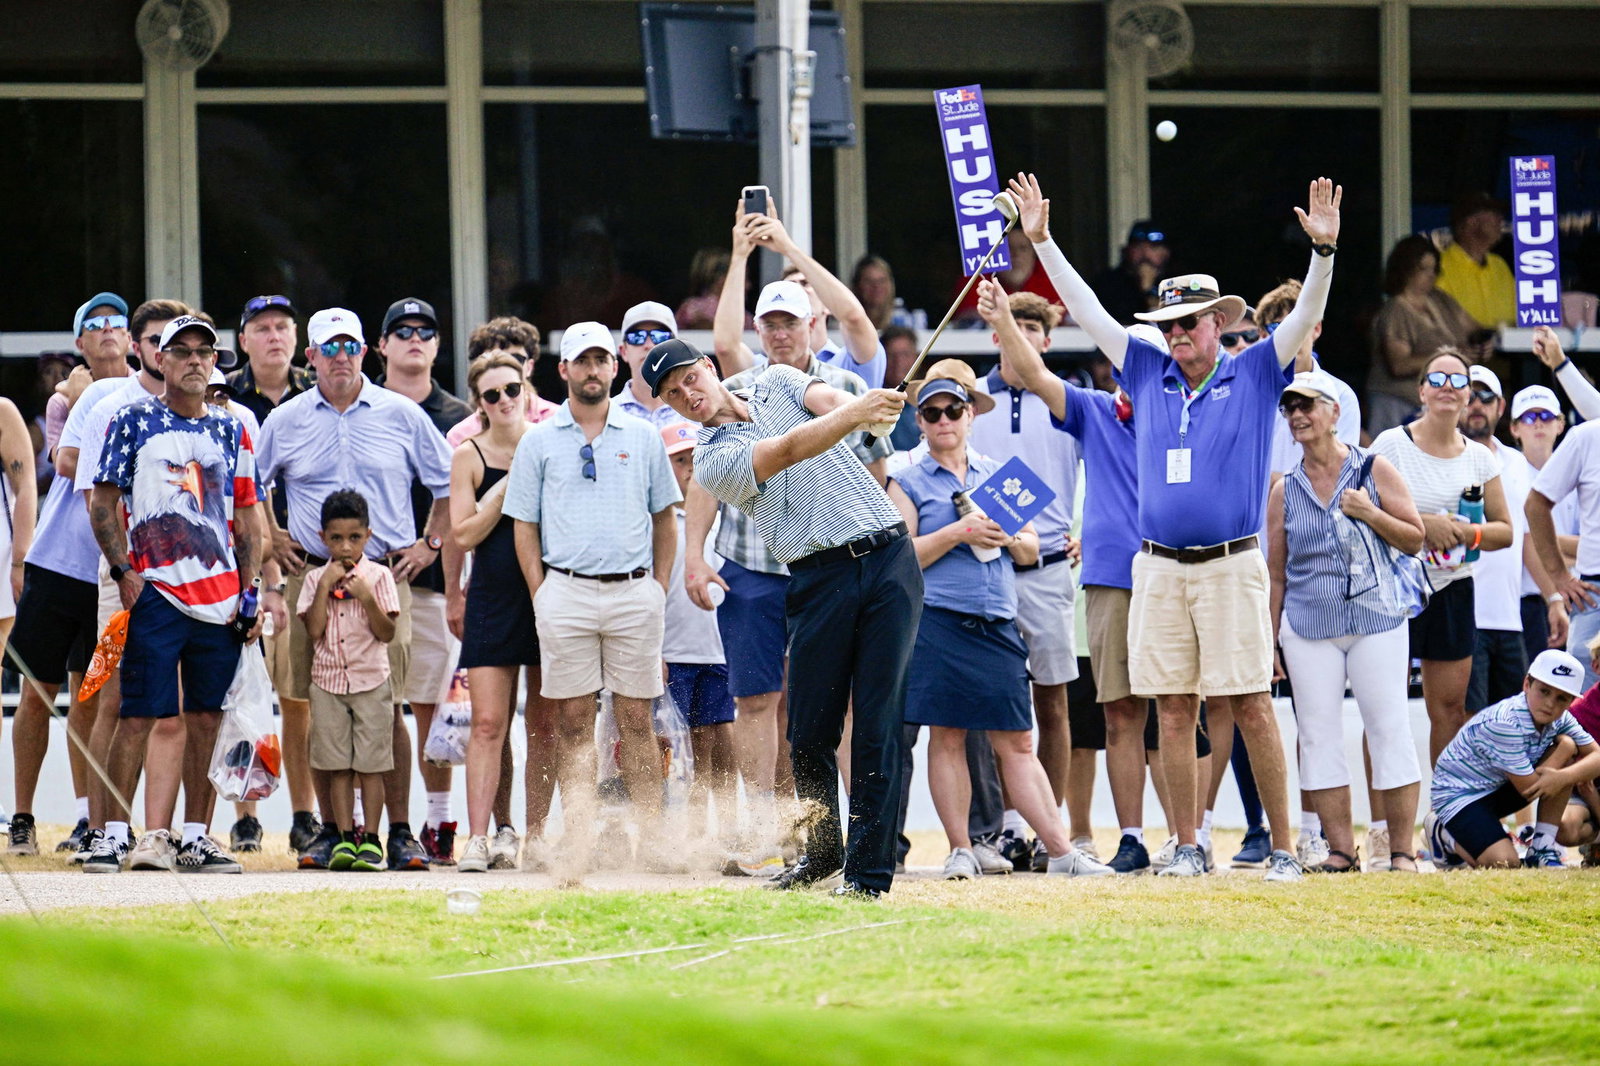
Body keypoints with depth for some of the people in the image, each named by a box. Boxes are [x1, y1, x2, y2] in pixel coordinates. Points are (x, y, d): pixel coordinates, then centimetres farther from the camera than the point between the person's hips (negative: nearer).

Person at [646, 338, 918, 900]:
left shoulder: (778, 382, 15)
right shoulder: (714, 460, 1)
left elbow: (830, 401, -4)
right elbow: (791, 450, -16)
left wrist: (862, 409, -29)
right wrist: (852, 416, -32)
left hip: (888, 556, 1)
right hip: (821, 576, -1)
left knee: (878, 722, -6)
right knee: (811, 732, -2)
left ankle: (868, 869, -5)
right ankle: (822, 850, 21)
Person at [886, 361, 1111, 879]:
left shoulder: (995, 475, 17)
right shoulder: (908, 482, 6)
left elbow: (1031, 549, 20)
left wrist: (1009, 539, -2)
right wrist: (957, 533, -12)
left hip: (998, 623, 3)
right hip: (938, 619, -3)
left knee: (1017, 743, 1)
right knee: (947, 738, -2)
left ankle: (1061, 850, -2)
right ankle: (960, 850, 5)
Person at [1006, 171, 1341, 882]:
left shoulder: (1253, 375, 3)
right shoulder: (1148, 375, 12)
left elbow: (1305, 316, -8)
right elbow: (1086, 310, 14)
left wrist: (1324, 248, -23)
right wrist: (1041, 241, 11)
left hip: (1231, 565, -4)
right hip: (1158, 568, 4)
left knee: (1251, 706, -6)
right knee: (1174, 710, 3)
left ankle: (1282, 847, -3)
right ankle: (1188, 846, 9)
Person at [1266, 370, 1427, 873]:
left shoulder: (1374, 471, 3)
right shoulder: (1285, 491, 10)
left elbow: (1414, 539, 5)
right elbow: (1276, 572, 13)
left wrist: (1368, 511, -10)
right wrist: (1269, 640, 9)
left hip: (1375, 619, -3)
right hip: (1308, 627, 3)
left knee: (1390, 730, -6)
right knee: (1318, 737, -1)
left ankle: (1401, 849, -2)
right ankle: (1340, 847, 5)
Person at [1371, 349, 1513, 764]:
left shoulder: (1479, 458, 9)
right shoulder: (1392, 445, -4)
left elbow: (1505, 530, 12)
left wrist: (1470, 533, -9)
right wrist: (1423, 524, -17)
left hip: (1453, 591, 4)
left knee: (1451, 706, 4)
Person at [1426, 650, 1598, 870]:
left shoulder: (1561, 718, -6)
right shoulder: (1505, 723, -30)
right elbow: (1529, 788, -28)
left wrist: (1563, 777, -28)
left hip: (1500, 790, 8)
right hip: (1458, 794, -8)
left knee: (1567, 744, -10)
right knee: (1504, 862, -29)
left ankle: (1542, 849, -4)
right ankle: (1444, 835, 4)